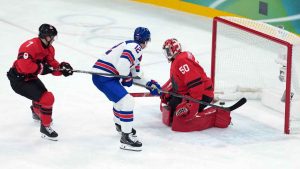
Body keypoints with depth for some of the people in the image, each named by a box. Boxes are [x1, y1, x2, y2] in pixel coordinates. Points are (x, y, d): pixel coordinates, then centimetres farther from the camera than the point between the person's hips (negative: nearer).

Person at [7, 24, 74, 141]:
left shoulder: (49, 49, 4)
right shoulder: (31, 46, -26)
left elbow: (53, 67, 4)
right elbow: (23, 65, -36)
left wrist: (62, 68, -16)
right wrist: (41, 68, -29)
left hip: (31, 78, 10)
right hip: (19, 80, -10)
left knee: (43, 94, 32)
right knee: (47, 99, -19)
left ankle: (36, 112, 65)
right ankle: (45, 127, -6)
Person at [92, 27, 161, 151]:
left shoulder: (135, 48, 21)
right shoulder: (135, 47, -11)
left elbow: (135, 74, 28)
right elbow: (123, 63, -27)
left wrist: (150, 84, 22)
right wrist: (126, 78, -11)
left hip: (102, 75, 11)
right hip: (103, 77, -11)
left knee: (120, 97, 33)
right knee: (127, 101, -15)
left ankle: (120, 125, 54)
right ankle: (126, 137, -15)